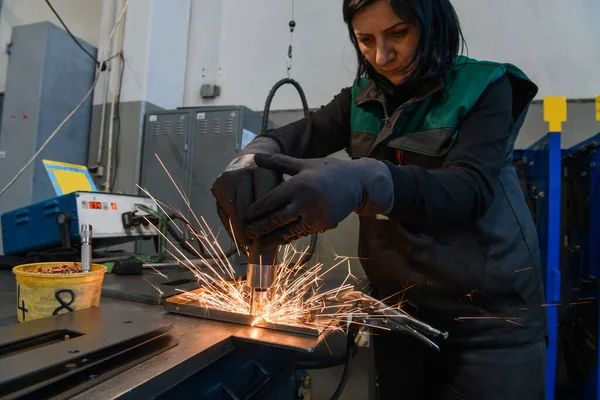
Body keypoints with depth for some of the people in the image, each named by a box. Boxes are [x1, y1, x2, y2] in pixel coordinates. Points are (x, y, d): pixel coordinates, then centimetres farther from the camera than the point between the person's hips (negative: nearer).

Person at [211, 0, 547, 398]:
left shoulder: (485, 88, -9)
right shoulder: (362, 99, 3)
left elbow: (469, 189, -25)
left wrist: (362, 181, -44)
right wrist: (250, 159, -34)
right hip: (397, 306, 4)